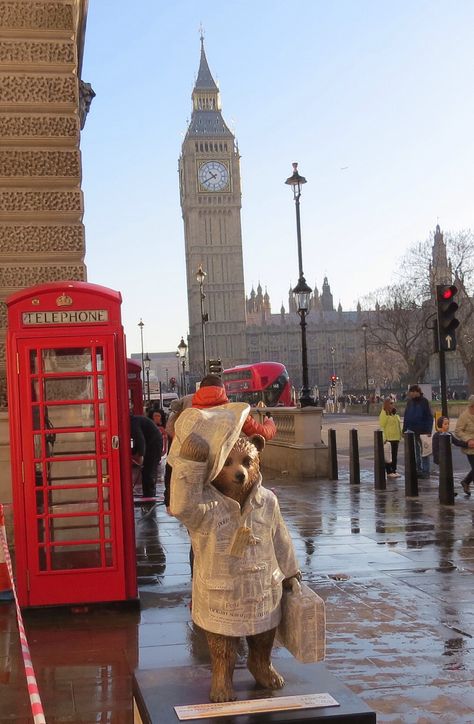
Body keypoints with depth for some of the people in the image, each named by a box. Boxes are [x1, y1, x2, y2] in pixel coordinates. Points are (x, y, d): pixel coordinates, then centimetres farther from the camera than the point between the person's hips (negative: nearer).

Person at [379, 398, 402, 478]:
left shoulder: (395, 414, 17)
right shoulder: (384, 414, -10)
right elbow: (382, 426, -15)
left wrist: (400, 436, 19)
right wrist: (384, 438, -21)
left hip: (395, 438, 8)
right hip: (388, 439, -8)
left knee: (395, 456, 11)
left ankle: (394, 470, 17)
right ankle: (388, 472, 0)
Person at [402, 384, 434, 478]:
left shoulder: (424, 402, -6)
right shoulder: (410, 402, 7)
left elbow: (429, 417, -8)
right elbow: (406, 417, 13)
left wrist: (429, 430, -14)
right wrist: (404, 430, 8)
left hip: (422, 431, -5)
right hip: (412, 431, 5)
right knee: (415, 452, 10)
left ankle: (425, 471, 7)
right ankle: (418, 470, 18)